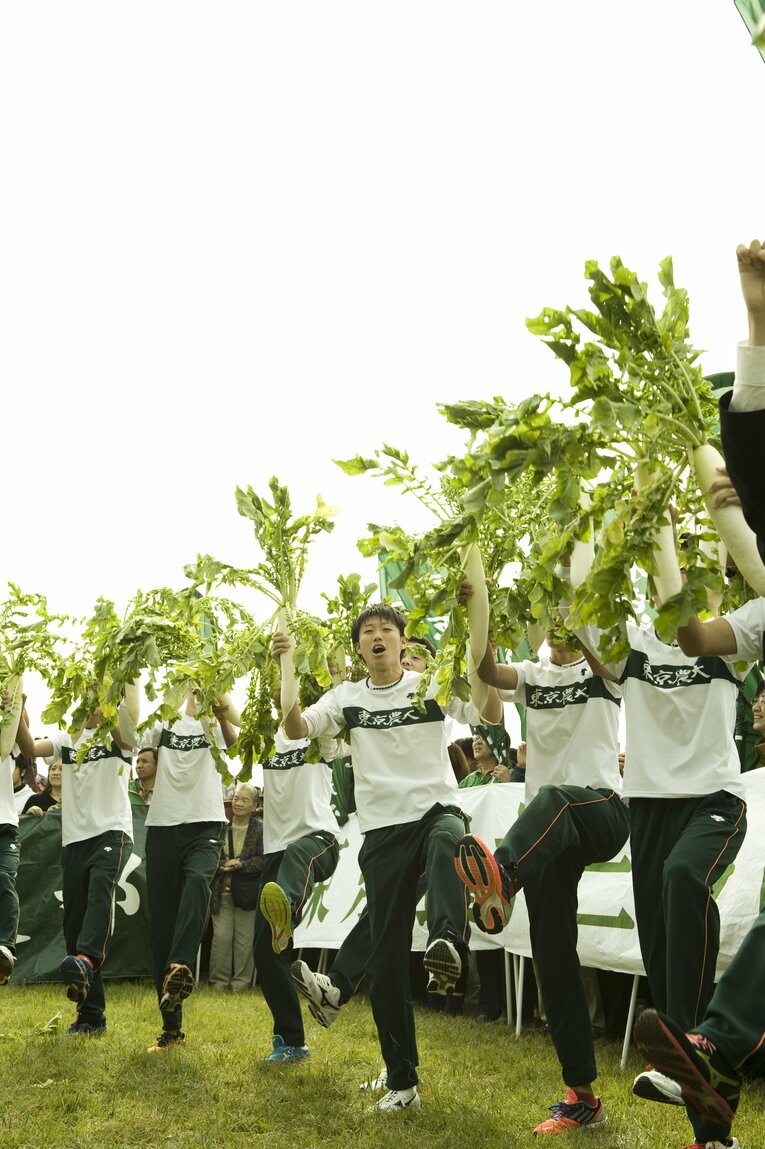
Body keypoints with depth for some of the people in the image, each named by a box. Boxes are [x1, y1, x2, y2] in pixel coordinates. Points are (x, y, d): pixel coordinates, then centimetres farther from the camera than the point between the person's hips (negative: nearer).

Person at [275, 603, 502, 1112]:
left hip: (437, 808, -2)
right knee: (386, 959, 3)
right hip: (383, 829, 2)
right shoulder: (347, 697, 9)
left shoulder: (433, 684, 2)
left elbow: (492, 716, -10)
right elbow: (297, 729, -5)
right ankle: (401, 1079, 17)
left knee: (447, 839, -42)